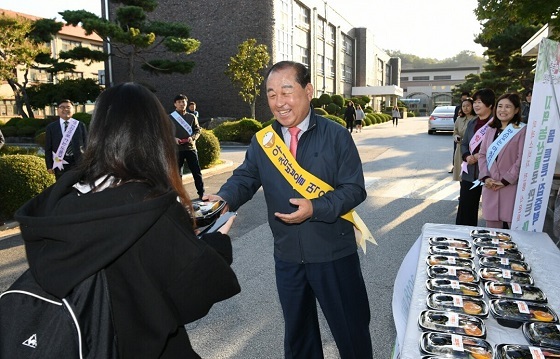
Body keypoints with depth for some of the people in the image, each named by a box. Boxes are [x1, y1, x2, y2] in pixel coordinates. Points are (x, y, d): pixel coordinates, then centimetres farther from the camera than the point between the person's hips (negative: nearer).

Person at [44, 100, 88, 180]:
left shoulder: (81, 125, 6)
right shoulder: (51, 127, 5)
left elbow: (86, 145, 5)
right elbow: (48, 148, 5)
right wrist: (49, 166, -1)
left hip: (79, 163, 0)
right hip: (60, 164, 0)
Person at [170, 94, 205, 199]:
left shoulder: (192, 117, 8)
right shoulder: (170, 117, 3)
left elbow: (197, 130, 9)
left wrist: (192, 137, -11)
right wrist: (173, 138, -15)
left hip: (191, 147, 1)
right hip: (177, 149, -1)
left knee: (197, 171, 2)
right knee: (177, 172, 6)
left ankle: (201, 193, 11)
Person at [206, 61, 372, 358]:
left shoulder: (336, 135, -9)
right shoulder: (262, 141, 1)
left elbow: (354, 188, -11)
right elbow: (244, 178, -1)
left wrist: (315, 209, -25)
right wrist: (223, 199, -23)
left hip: (334, 254, -3)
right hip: (287, 256, 4)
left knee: (350, 328, 15)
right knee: (297, 329, 23)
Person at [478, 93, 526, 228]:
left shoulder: (522, 131, -4)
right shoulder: (491, 130, 14)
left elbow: (522, 159, -10)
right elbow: (482, 155, 9)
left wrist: (505, 181, -12)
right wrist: (485, 177, -5)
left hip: (511, 187, -5)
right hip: (490, 187, 5)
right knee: (492, 225, 8)